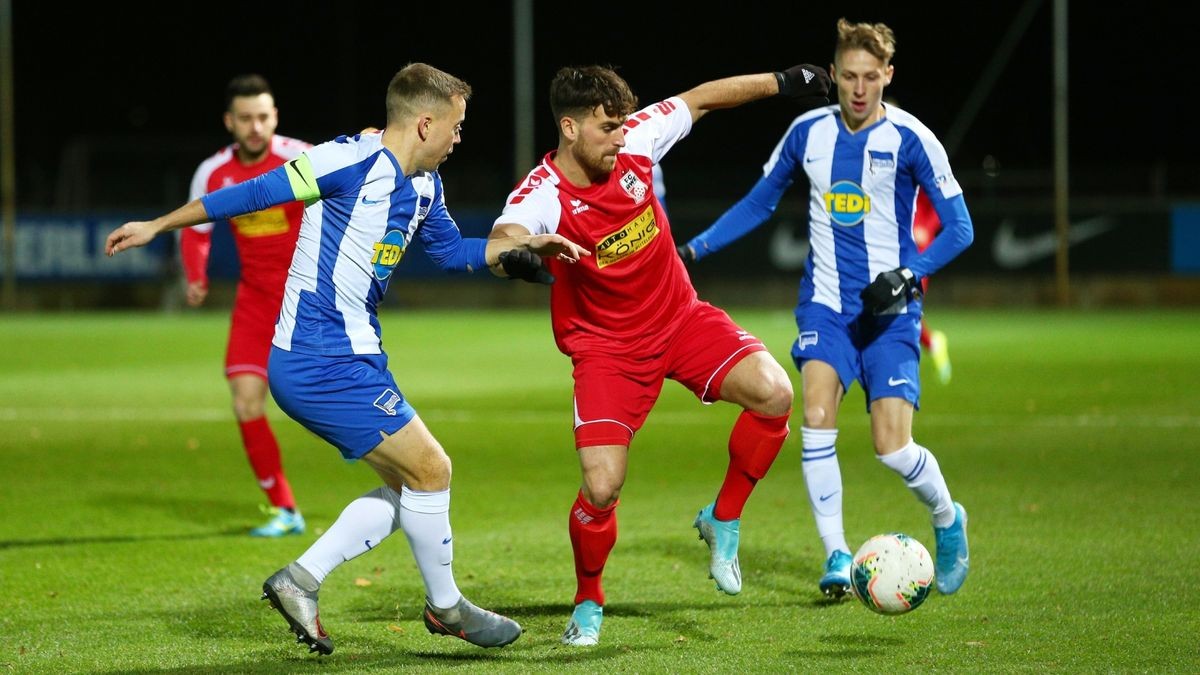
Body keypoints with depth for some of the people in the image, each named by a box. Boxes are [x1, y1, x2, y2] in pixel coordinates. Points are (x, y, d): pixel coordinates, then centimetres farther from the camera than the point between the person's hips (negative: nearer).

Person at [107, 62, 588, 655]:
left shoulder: (423, 185, 11)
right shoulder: (354, 161, -17)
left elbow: (451, 251, 28)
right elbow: (256, 192, -13)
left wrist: (522, 246, 15)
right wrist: (157, 226, -7)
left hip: (355, 358, 10)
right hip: (323, 364, -10)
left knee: (409, 485, 12)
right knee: (430, 469, -5)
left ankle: (300, 582, 14)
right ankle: (445, 607, 12)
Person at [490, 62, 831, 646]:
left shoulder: (634, 141, -10)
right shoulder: (542, 197, -23)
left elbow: (700, 99, 6)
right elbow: (505, 236, -44)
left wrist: (780, 82, 8)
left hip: (681, 319, 4)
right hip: (608, 349, -4)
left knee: (773, 394, -22)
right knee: (601, 489, -16)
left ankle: (722, 520, 2)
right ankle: (588, 604, 15)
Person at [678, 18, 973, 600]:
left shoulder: (910, 140, -8)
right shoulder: (808, 132, 2)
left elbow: (959, 229, -5)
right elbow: (758, 204, 16)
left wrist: (908, 274, -20)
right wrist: (693, 249, 7)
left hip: (889, 311, -3)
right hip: (825, 302, 3)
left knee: (893, 449, -11)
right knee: (817, 415, -21)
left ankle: (947, 518, 21)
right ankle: (836, 556, -11)